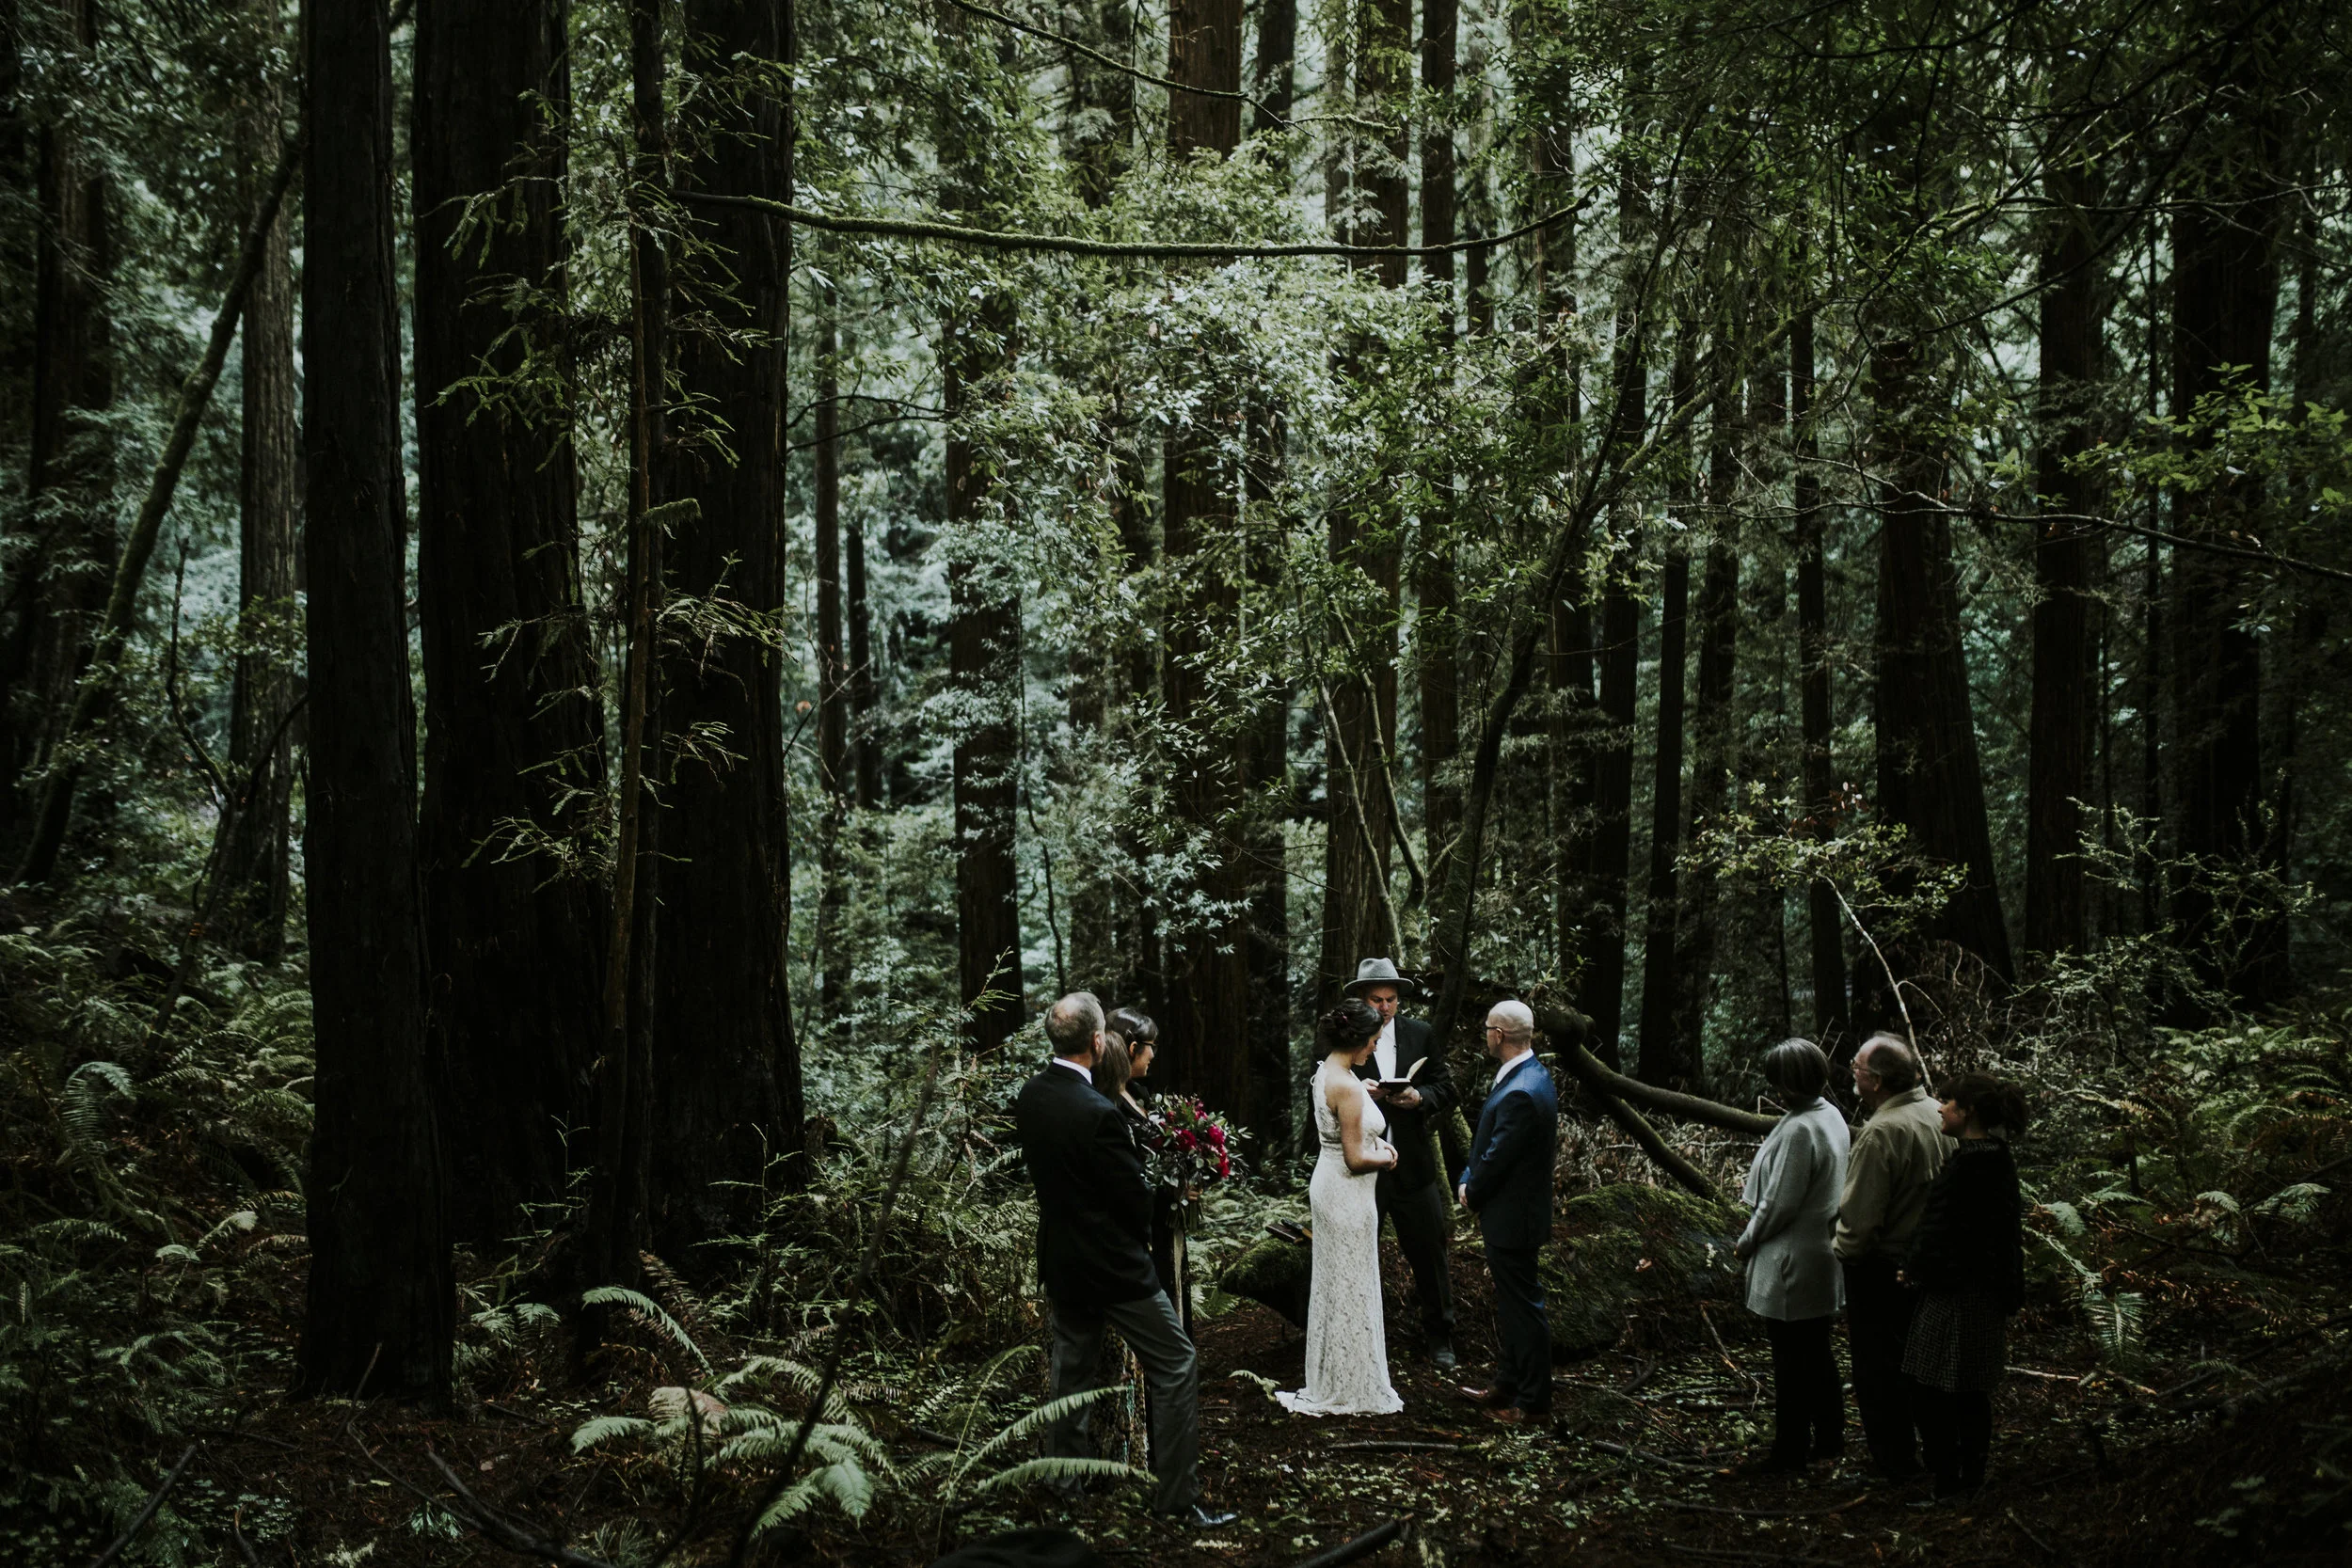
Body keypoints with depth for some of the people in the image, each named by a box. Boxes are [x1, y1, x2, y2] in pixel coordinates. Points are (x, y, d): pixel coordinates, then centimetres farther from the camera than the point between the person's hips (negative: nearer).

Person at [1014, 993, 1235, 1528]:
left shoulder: (1029, 1097, -3)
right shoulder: (1098, 1114, -27)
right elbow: (1136, 1196, -17)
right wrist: (1143, 1237, 3)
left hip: (1058, 1258, 8)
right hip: (1112, 1263, -8)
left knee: (1073, 1368, 20)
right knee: (1176, 1365, 2)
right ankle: (1178, 1494, 3)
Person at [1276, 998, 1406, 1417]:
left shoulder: (1327, 1072, 6)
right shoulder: (1347, 1087, -24)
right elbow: (1357, 1159, -23)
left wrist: (1374, 1140, 7)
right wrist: (1386, 1157, -5)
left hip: (1327, 1185, 10)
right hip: (1347, 1194, -10)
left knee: (1333, 1285, 18)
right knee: (1351, 1289, 1)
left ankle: (1329, 1381, 28)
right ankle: (1353, 1390, 10)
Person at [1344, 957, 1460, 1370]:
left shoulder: (1420, 1035, 5)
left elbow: (1447, 1092, 4)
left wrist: (1420, 1098, -16)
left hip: (1413, 1164, 2)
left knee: (1429, 1254, 7)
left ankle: (1439, 1338, 22)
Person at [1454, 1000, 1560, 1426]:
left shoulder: (1520, 1094, -27)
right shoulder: (1531, 1075, 6)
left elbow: (1496, 1159, -22)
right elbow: (1491, 1146, 12)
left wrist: (1471, 1192, -5)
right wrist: (1471, 1181, 2)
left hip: (1511, 1219, -10)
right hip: (1512, 1215, 10)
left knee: (1523, 1308, 1)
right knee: (1511, 1305, 20)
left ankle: (1533, 1401, 11)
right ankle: (1508, 1384, 33)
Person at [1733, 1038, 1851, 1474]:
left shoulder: (1799, 1130, -25)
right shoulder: (1831, 1116, 5)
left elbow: (1779, 1204, -23)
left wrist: (1746, 1242, -6)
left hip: (1792, 1262, -10)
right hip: (1823, 1253, 10)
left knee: (1790, 1362, 1)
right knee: (1817, 1355, 20)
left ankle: (1789, 1452, 10)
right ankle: (1828, 1438, 31)